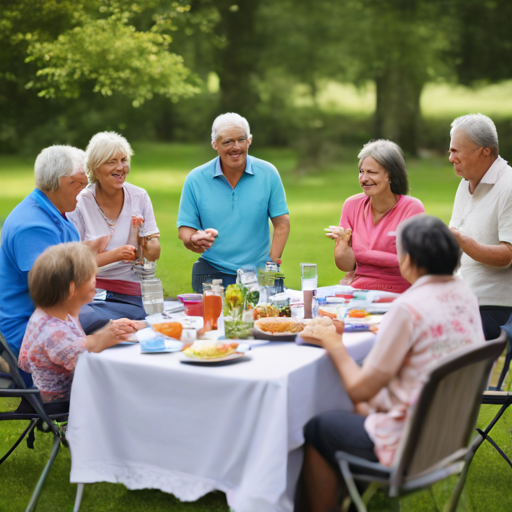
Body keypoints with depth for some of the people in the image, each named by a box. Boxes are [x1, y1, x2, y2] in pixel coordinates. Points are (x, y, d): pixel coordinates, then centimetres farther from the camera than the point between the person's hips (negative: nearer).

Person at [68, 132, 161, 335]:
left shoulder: (139, 197, 6)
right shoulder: (79, 204, -2)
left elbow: (155, 254, 5)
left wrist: (147, 244, -19)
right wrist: (115, 254, -19)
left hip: (129, 295, 0)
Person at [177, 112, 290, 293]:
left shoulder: (268, 174, 2)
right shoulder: (195, 179, 1)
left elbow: (281, 224, 3)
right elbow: (184, 230, 2)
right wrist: (194, 240, -22)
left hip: (259, 273, 1)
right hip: (212, 274, -1)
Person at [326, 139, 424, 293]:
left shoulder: (412, 208, -7)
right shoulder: (352, 205, 5)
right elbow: (345, 266, 4)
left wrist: (359, 252, -12)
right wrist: (343, 245, -18)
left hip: (397, 297, -3)